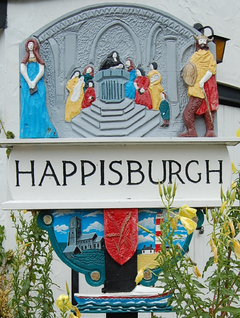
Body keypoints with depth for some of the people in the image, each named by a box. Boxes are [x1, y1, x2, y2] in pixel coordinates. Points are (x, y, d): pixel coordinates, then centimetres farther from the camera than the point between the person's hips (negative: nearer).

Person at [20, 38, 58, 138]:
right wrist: (29, 83, -14)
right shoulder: (25, 60, 18)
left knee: (38, 106, -10)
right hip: (26, 86, 1)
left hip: (38, 85, -1)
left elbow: (41, 72, 0)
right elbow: (22, 70, 2)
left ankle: (40, 131, -10)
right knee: (27, 106, -7)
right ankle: (27, 132, -9)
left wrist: (34, 82, -14)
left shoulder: (38, 59, 14)